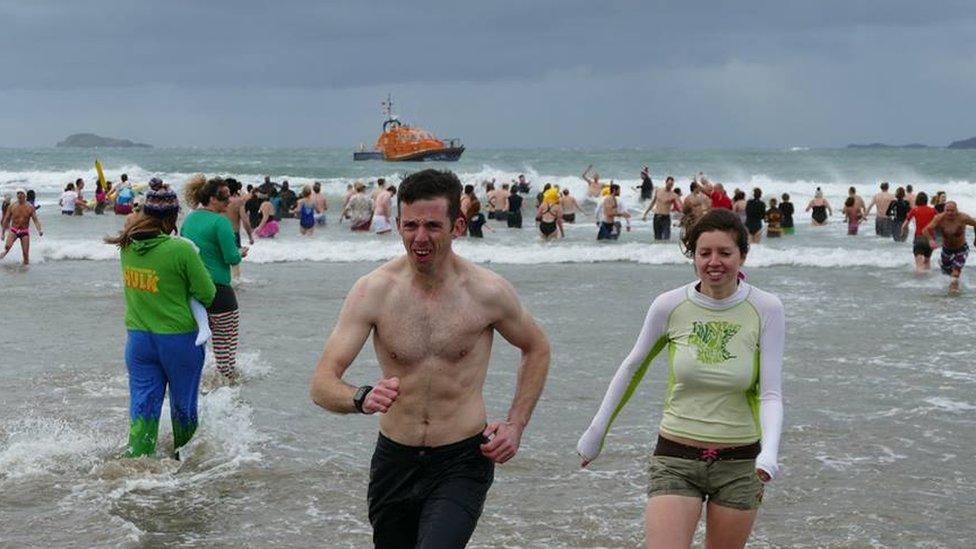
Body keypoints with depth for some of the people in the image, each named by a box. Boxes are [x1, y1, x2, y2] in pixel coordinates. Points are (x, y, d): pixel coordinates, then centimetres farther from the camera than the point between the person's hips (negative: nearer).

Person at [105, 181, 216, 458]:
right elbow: (208, 294, -13)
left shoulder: (128, 247, -3)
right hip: (179, 338, -4)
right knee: (183, 404, 16)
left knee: (143, 404, 9)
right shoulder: (181, 250, -20)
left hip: (138, 338, 4)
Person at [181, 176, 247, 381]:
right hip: (217, 288, -8)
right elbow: (232, 258, -16)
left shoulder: (189, 219, 10)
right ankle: (229, 377, 7)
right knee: (228, 338, 4)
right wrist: (241, 253, 4)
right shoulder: (220, 221, -14)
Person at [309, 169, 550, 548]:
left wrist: (516, 425, 0)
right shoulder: (373, 290, -10)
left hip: (462, 463, -2)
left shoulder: (488, 292, -10)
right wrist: (363, 399, -36)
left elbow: (537, 349, 11)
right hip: (394, 460, 3)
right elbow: (322, 385, -14)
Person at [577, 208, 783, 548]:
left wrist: (769, 452, -26)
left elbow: (770, 394, -8)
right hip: (675, 459, 0)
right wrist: (596, 431, 16)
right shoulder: (669, 306, -6)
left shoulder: (766, 310, -7)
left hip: (739, 464, 1)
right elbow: (633, 367, 10)